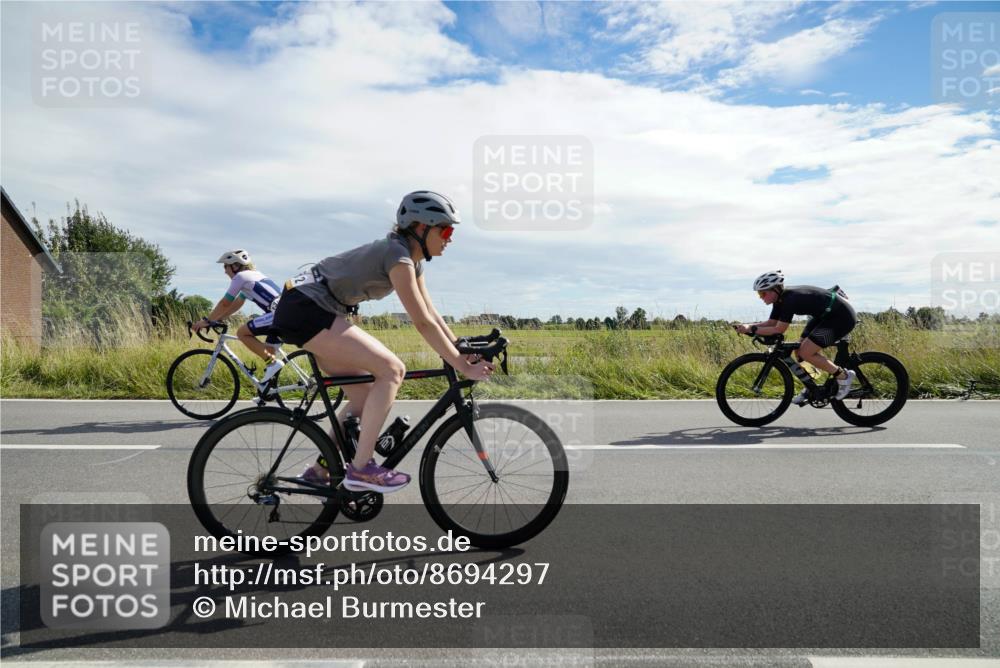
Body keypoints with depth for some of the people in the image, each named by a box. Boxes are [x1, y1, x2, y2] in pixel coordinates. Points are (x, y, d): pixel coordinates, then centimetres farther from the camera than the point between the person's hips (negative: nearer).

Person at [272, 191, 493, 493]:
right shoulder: (397, 255, -19)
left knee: (365, 397, 8)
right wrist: (464, 367, -21)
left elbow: (432, 314, 11)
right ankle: (361, 469, -11)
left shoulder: (412, 260, 10)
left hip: (310, 310, 10)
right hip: (303, 309, -10)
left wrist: (465, 352, 5)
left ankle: (318, 472, 19)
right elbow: (424, 324, -23)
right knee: (392, 370, -17)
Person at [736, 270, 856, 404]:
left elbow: (779, 329, -30)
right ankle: (810, 389, 19)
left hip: (842, 316, -9)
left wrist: (752, 330, -28)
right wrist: (748, 326, -13)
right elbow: (771, 322, 1)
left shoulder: (790, 299, -29)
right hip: (824, 315, 9)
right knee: (800, 352, 3)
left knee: (806, 353, -17)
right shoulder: (780, 298, -2)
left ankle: (844, 376, -2)